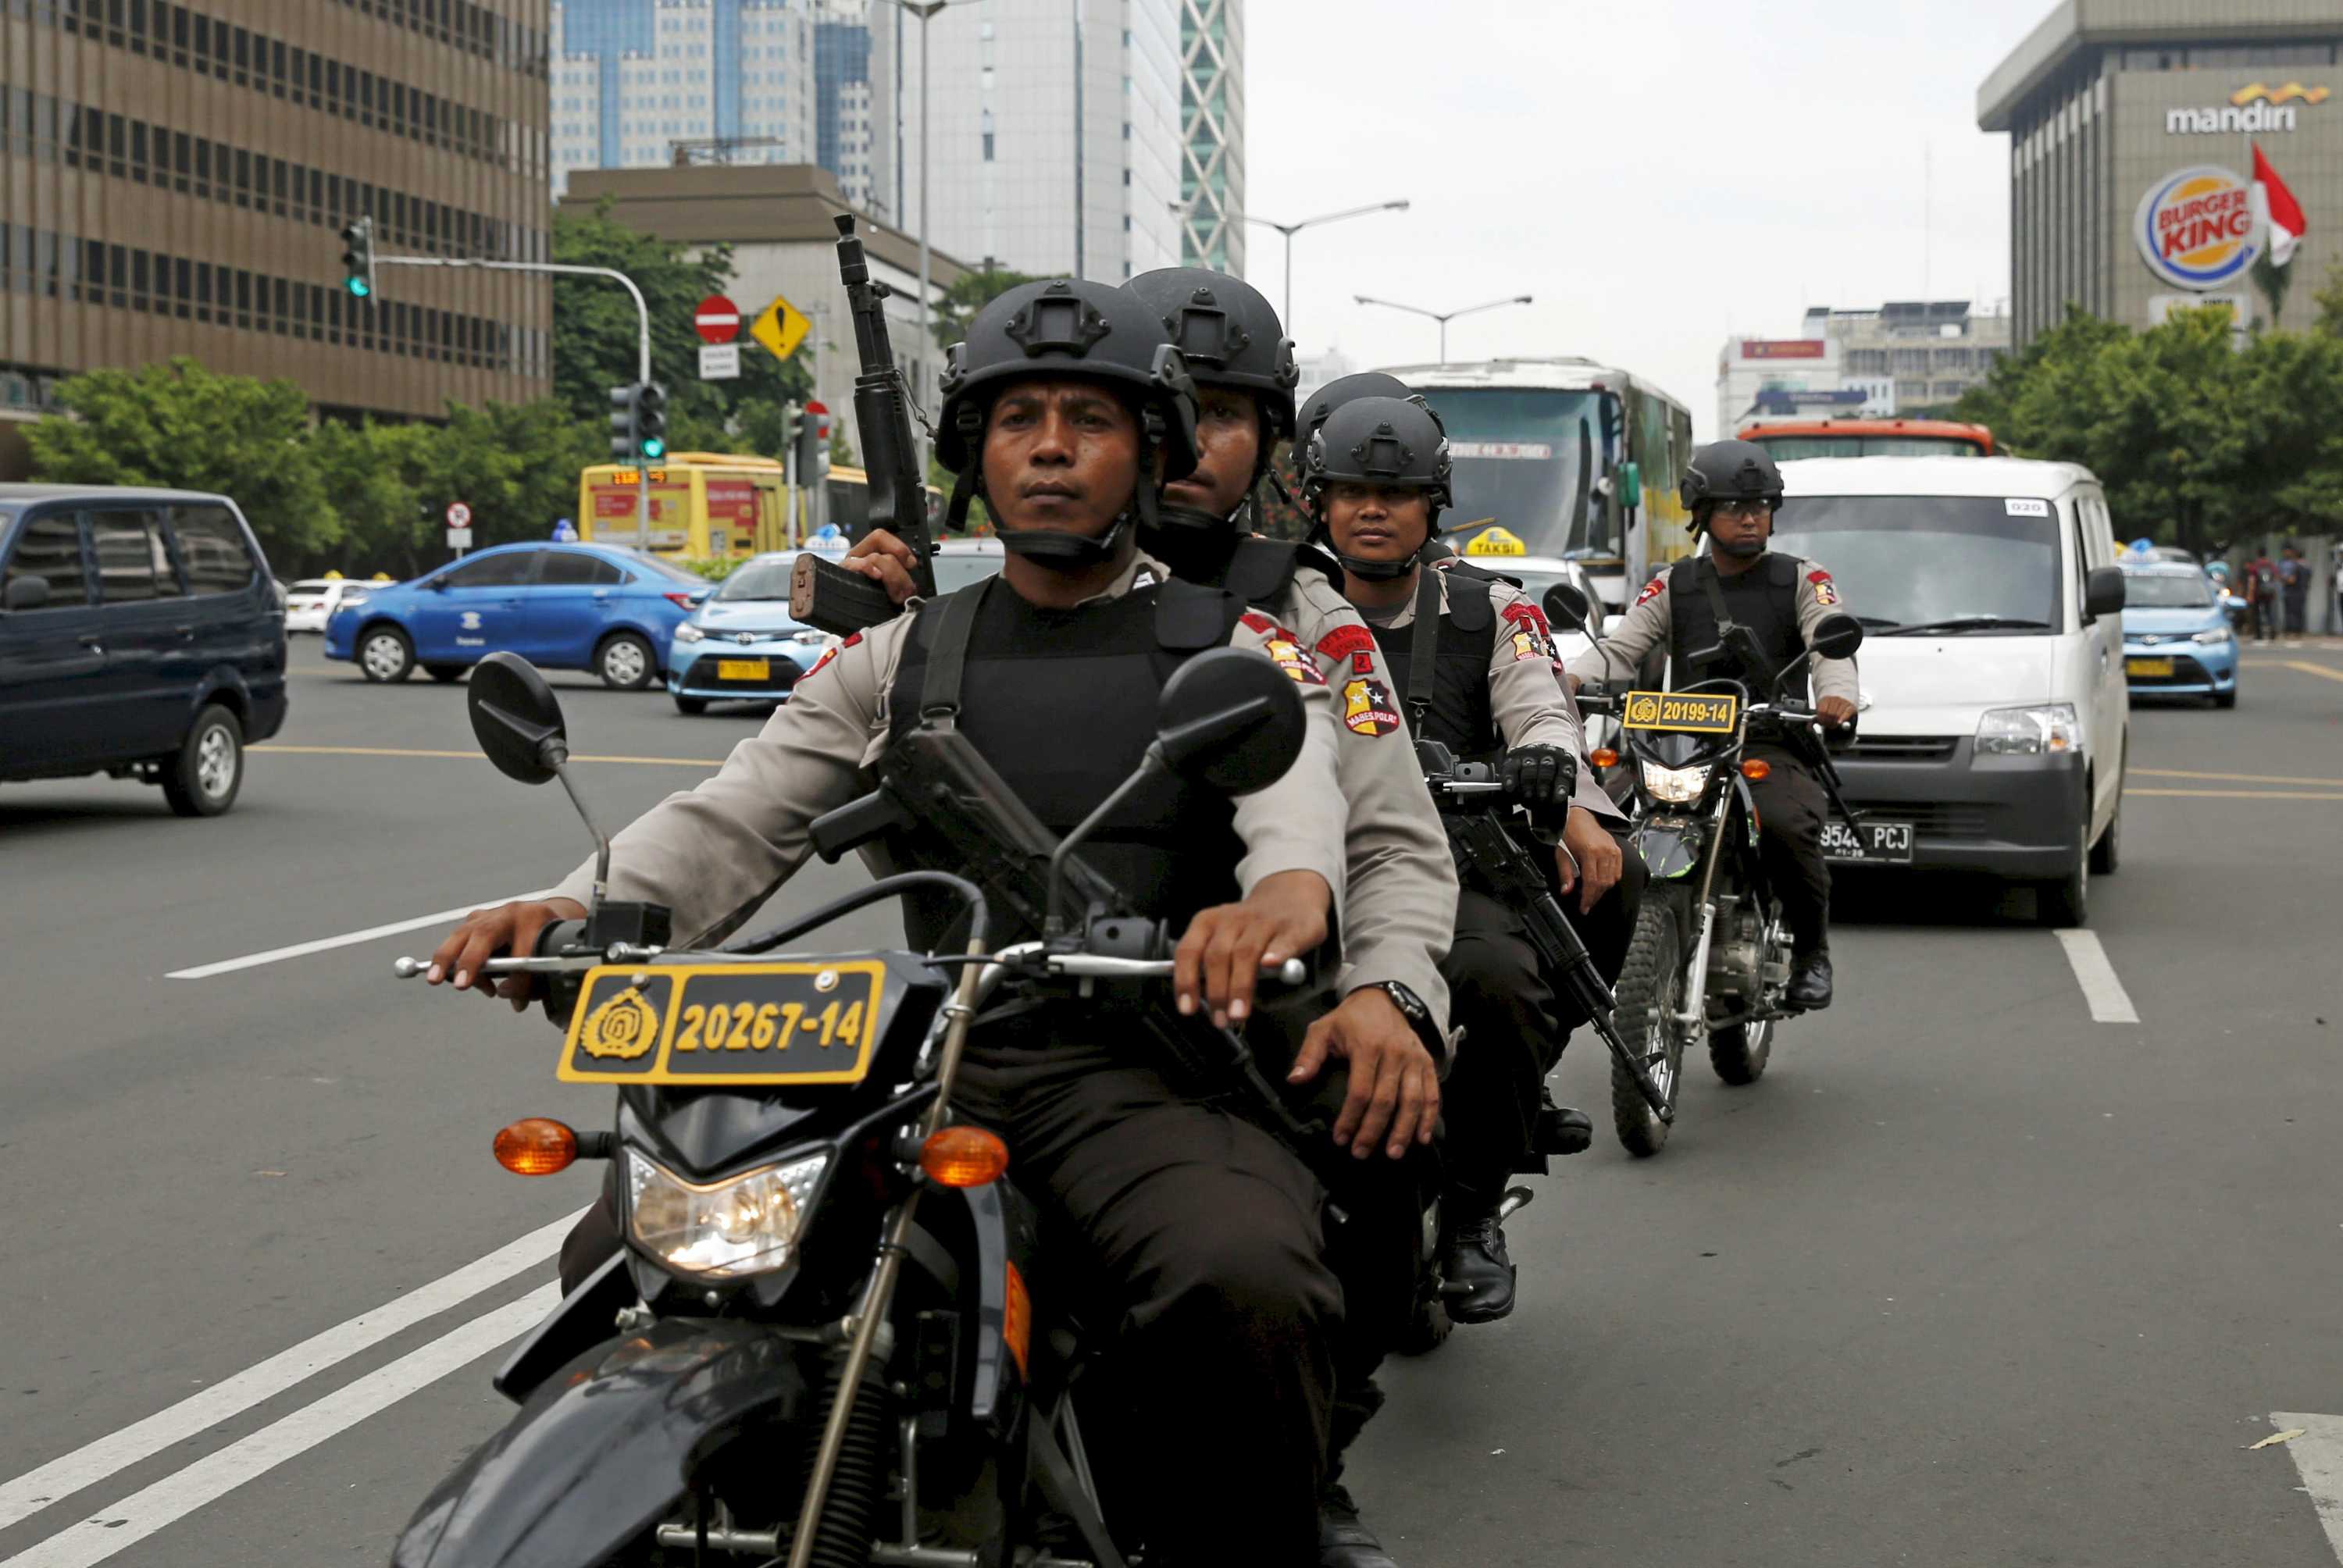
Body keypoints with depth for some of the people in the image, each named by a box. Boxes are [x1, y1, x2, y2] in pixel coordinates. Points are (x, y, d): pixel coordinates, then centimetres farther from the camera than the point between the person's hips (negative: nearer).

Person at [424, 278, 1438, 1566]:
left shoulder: (1237, 652, 10)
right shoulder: (893, 659, 20)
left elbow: (1299, 804, -11)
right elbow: (734, 821, 8)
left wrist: (1291, 892, -38)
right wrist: (581, 908, -14)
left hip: (1144, 1070, -3)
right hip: (927, 1059, 3)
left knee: (1245, 1291, -35)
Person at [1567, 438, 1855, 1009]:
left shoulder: (1802, 581, 12)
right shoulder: (1671, 589, 16)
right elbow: (1619, 646, 5)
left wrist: (1836, 693, -29)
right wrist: (1571, 679, -19)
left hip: (1775, 746, -2)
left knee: (1785, 824, -33)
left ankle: (1811, 950, -7)